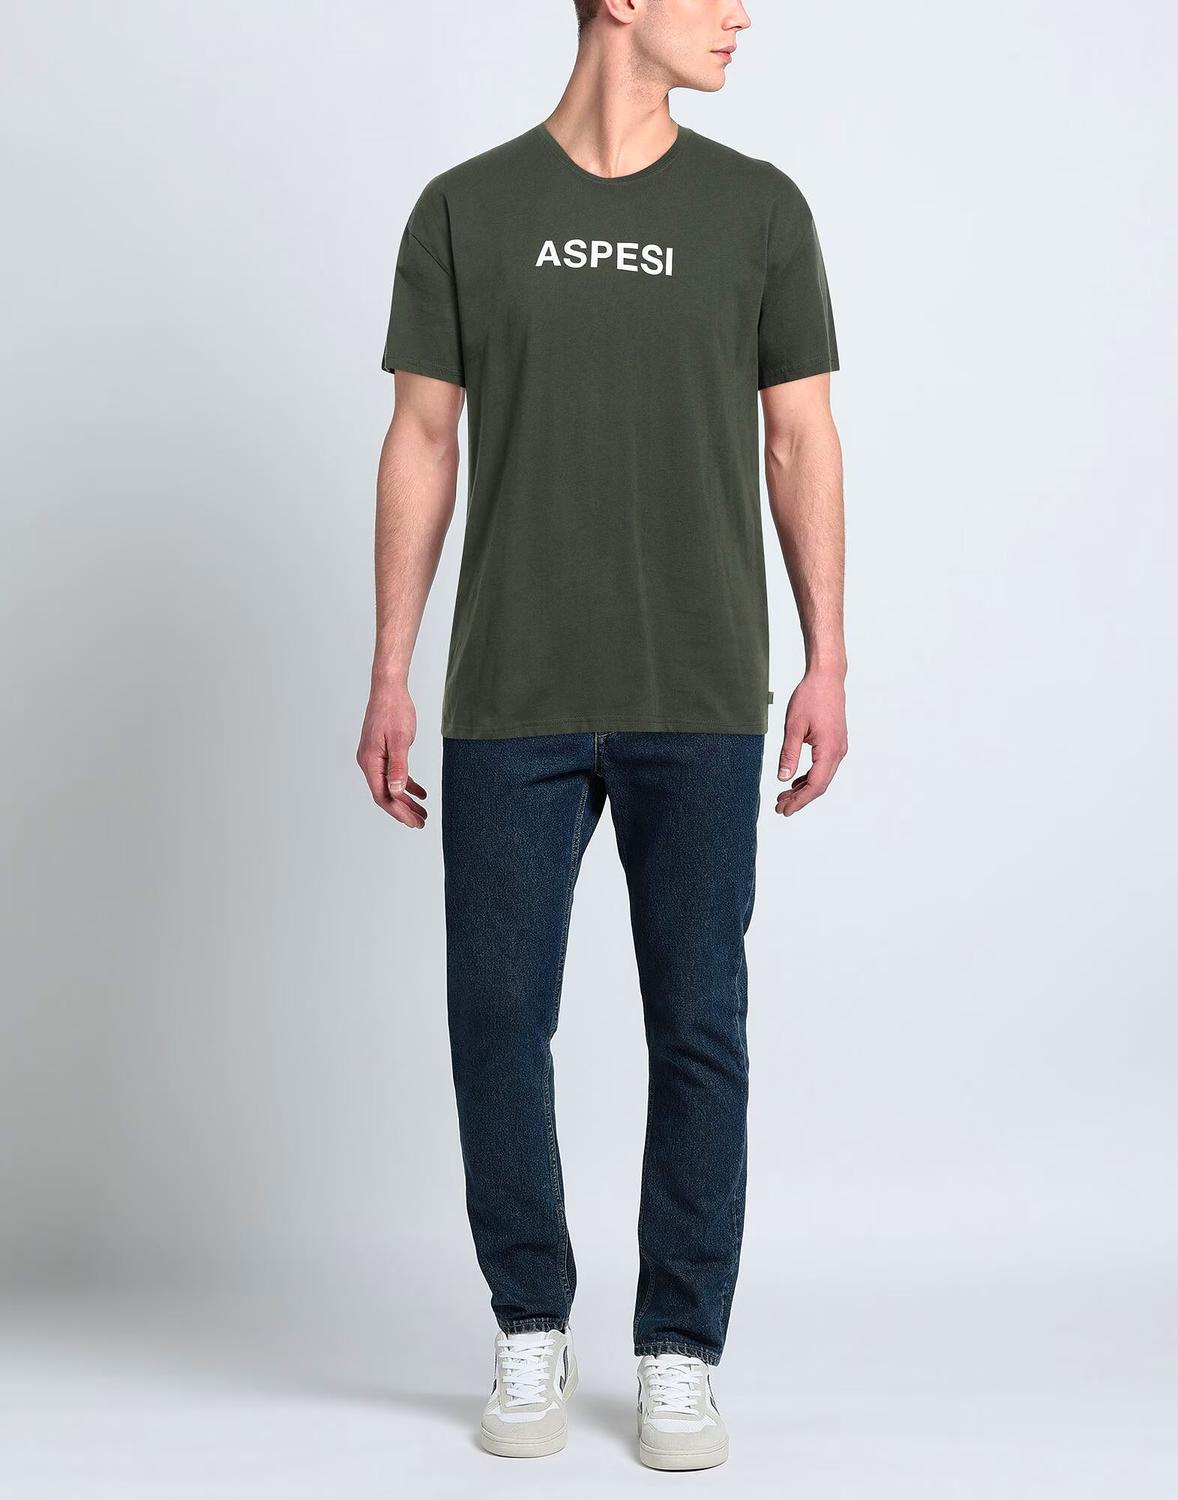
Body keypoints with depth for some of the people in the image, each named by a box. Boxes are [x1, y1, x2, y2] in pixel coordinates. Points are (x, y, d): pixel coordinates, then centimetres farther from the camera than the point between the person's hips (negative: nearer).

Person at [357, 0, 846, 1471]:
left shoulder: (758, 208, 6)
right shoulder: (466, 209, 4)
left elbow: (802, 441, 6)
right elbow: (421, 444, 4)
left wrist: (828, 663, 0)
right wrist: (388, 676, 0)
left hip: (701, 702, 0)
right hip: (510, 700, 0)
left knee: (699, 1027, 3)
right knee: (497, 1017, 4)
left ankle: (679, 1354, 18)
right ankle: (530, 1332, 24)